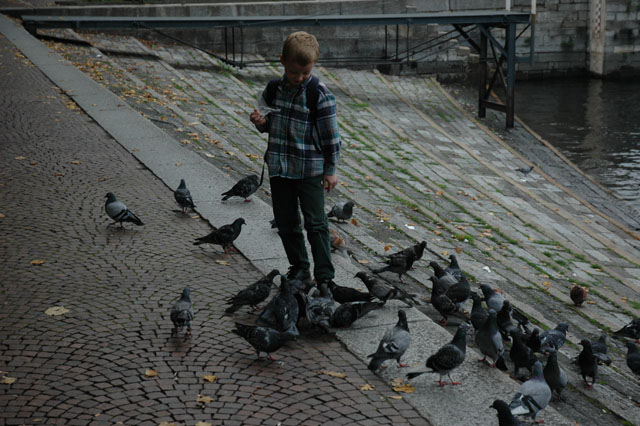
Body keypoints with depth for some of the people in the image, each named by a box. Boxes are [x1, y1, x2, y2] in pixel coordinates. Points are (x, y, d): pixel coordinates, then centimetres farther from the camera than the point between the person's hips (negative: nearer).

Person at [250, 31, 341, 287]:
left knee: (316, 223, -3)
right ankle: (299, 267, 29)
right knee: (286, 222, 13)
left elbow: (330, 136, -8)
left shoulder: (320, 95, -12)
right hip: (279, 167, 5)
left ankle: (325, 276, 4)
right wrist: (260, 122, -8)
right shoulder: (273, 90, 3)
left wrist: (330, 170, -6)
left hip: (310, 170, -5)